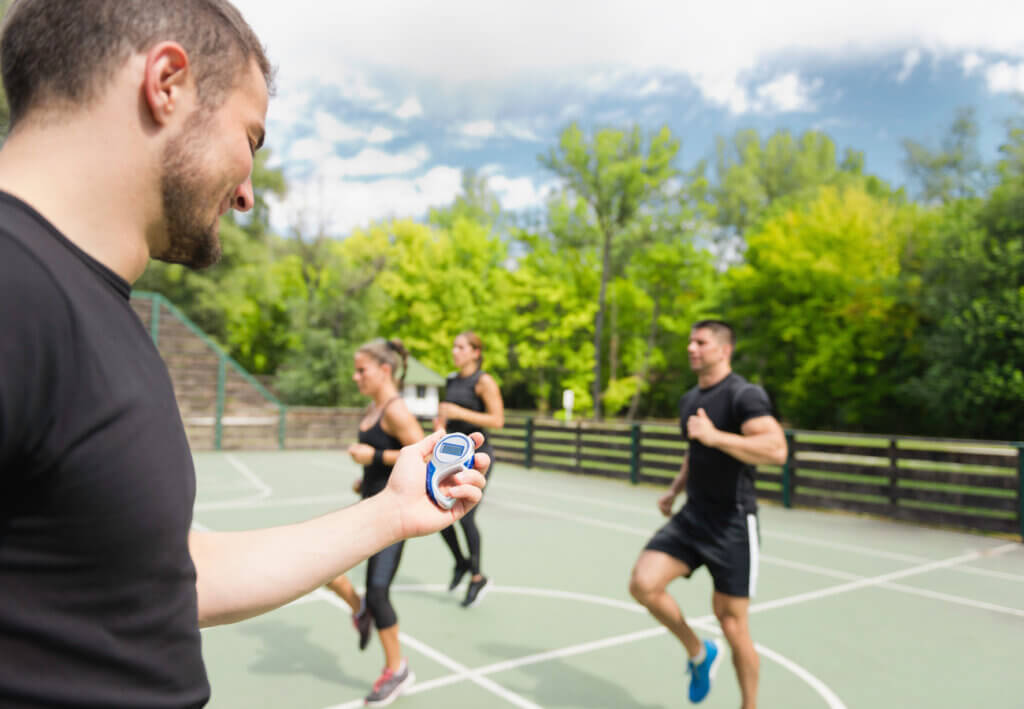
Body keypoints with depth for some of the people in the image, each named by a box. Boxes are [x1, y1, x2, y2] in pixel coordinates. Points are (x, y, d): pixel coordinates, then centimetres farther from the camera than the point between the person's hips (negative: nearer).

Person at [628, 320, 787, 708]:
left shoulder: (744, 395, -14)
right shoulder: (689, 400, 11)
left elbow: (776, 449, -30)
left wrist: (715, 436, -34)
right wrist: (675, 489, 16)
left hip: (733, 524, -7)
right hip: (692, 516, 7)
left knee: (732, 624, 1)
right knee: (643, 584, -9)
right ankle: (699, 652, 17)